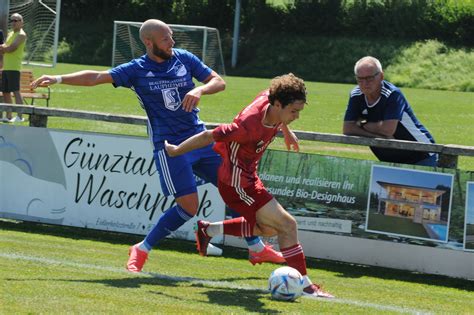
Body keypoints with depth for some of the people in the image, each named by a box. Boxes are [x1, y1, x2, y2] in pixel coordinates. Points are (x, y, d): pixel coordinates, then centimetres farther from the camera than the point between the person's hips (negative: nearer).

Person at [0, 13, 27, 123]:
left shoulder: (21, 35, -6)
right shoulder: (10, 34, 21)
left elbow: (12, 48, -17)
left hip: (14, 67, -9)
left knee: (15, 91, -14)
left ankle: (19, 116, -17)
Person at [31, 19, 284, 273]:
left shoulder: (184, 59, 3)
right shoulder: (137, 70, -5)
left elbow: (219, 82, 4)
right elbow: (96, 77, -10)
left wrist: (199, 90, -18)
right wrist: (58, 79, -19)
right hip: (169, 145, -5)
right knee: (189, 206, -15)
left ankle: (256, 248, 22)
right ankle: (141, 251, 0)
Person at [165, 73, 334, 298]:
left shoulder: (269, 98, -12)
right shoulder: (250, 125, -34)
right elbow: (208, 136, -24)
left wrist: (286, 131, 31)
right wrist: (175, 151, -11)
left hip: (247, 176, 10)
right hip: (236, 183, -10)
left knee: (268, 228, 23)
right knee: (287, 225, -11)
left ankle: (209, 229, 28)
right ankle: (305, 285, -6)